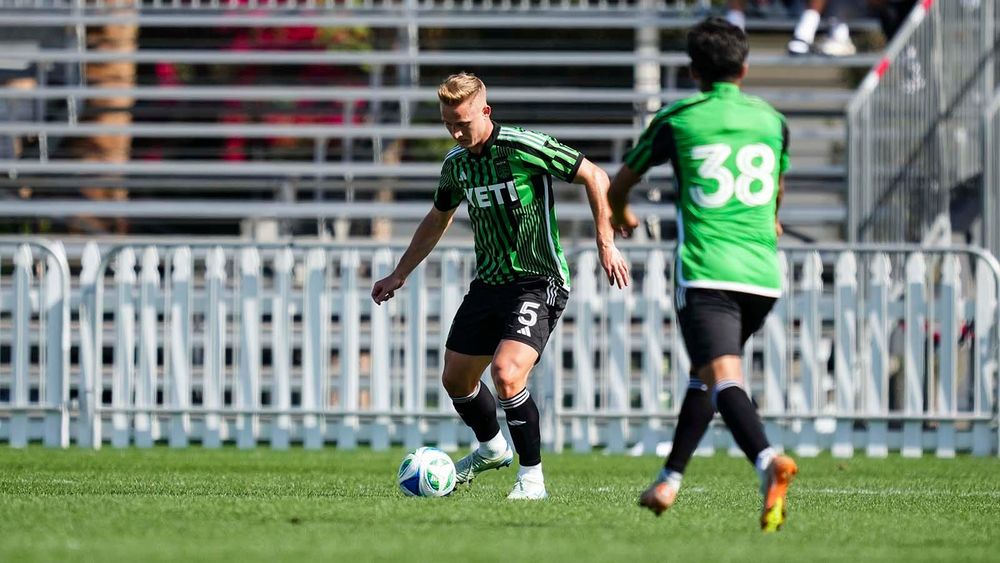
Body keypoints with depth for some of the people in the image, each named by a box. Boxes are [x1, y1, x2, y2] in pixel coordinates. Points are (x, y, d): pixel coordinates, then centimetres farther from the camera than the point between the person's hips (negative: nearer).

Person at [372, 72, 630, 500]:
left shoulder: (526, 148, -17)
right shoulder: (456, 163, 5)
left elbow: (595, 177, -11)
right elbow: (437, 220, 23)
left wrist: (606, 244, -15)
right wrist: (399, 275, 25)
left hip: (537, 283, -8)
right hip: (488, 284, 8)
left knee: (506, 373, -25)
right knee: (455, 379, 14)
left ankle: (532, 477, -11)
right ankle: (491, 448, 43)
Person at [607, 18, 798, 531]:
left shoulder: (677, 120, 4)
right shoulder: (772, 121, 14)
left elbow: (621, 182, 20)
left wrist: (618, 214, 44)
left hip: (705, 272, -4)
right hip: (762, 273, 4)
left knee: (723, 377, -17)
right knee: (704, 373, 22)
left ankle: (768, 461, -42)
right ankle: (670, 479, 27)